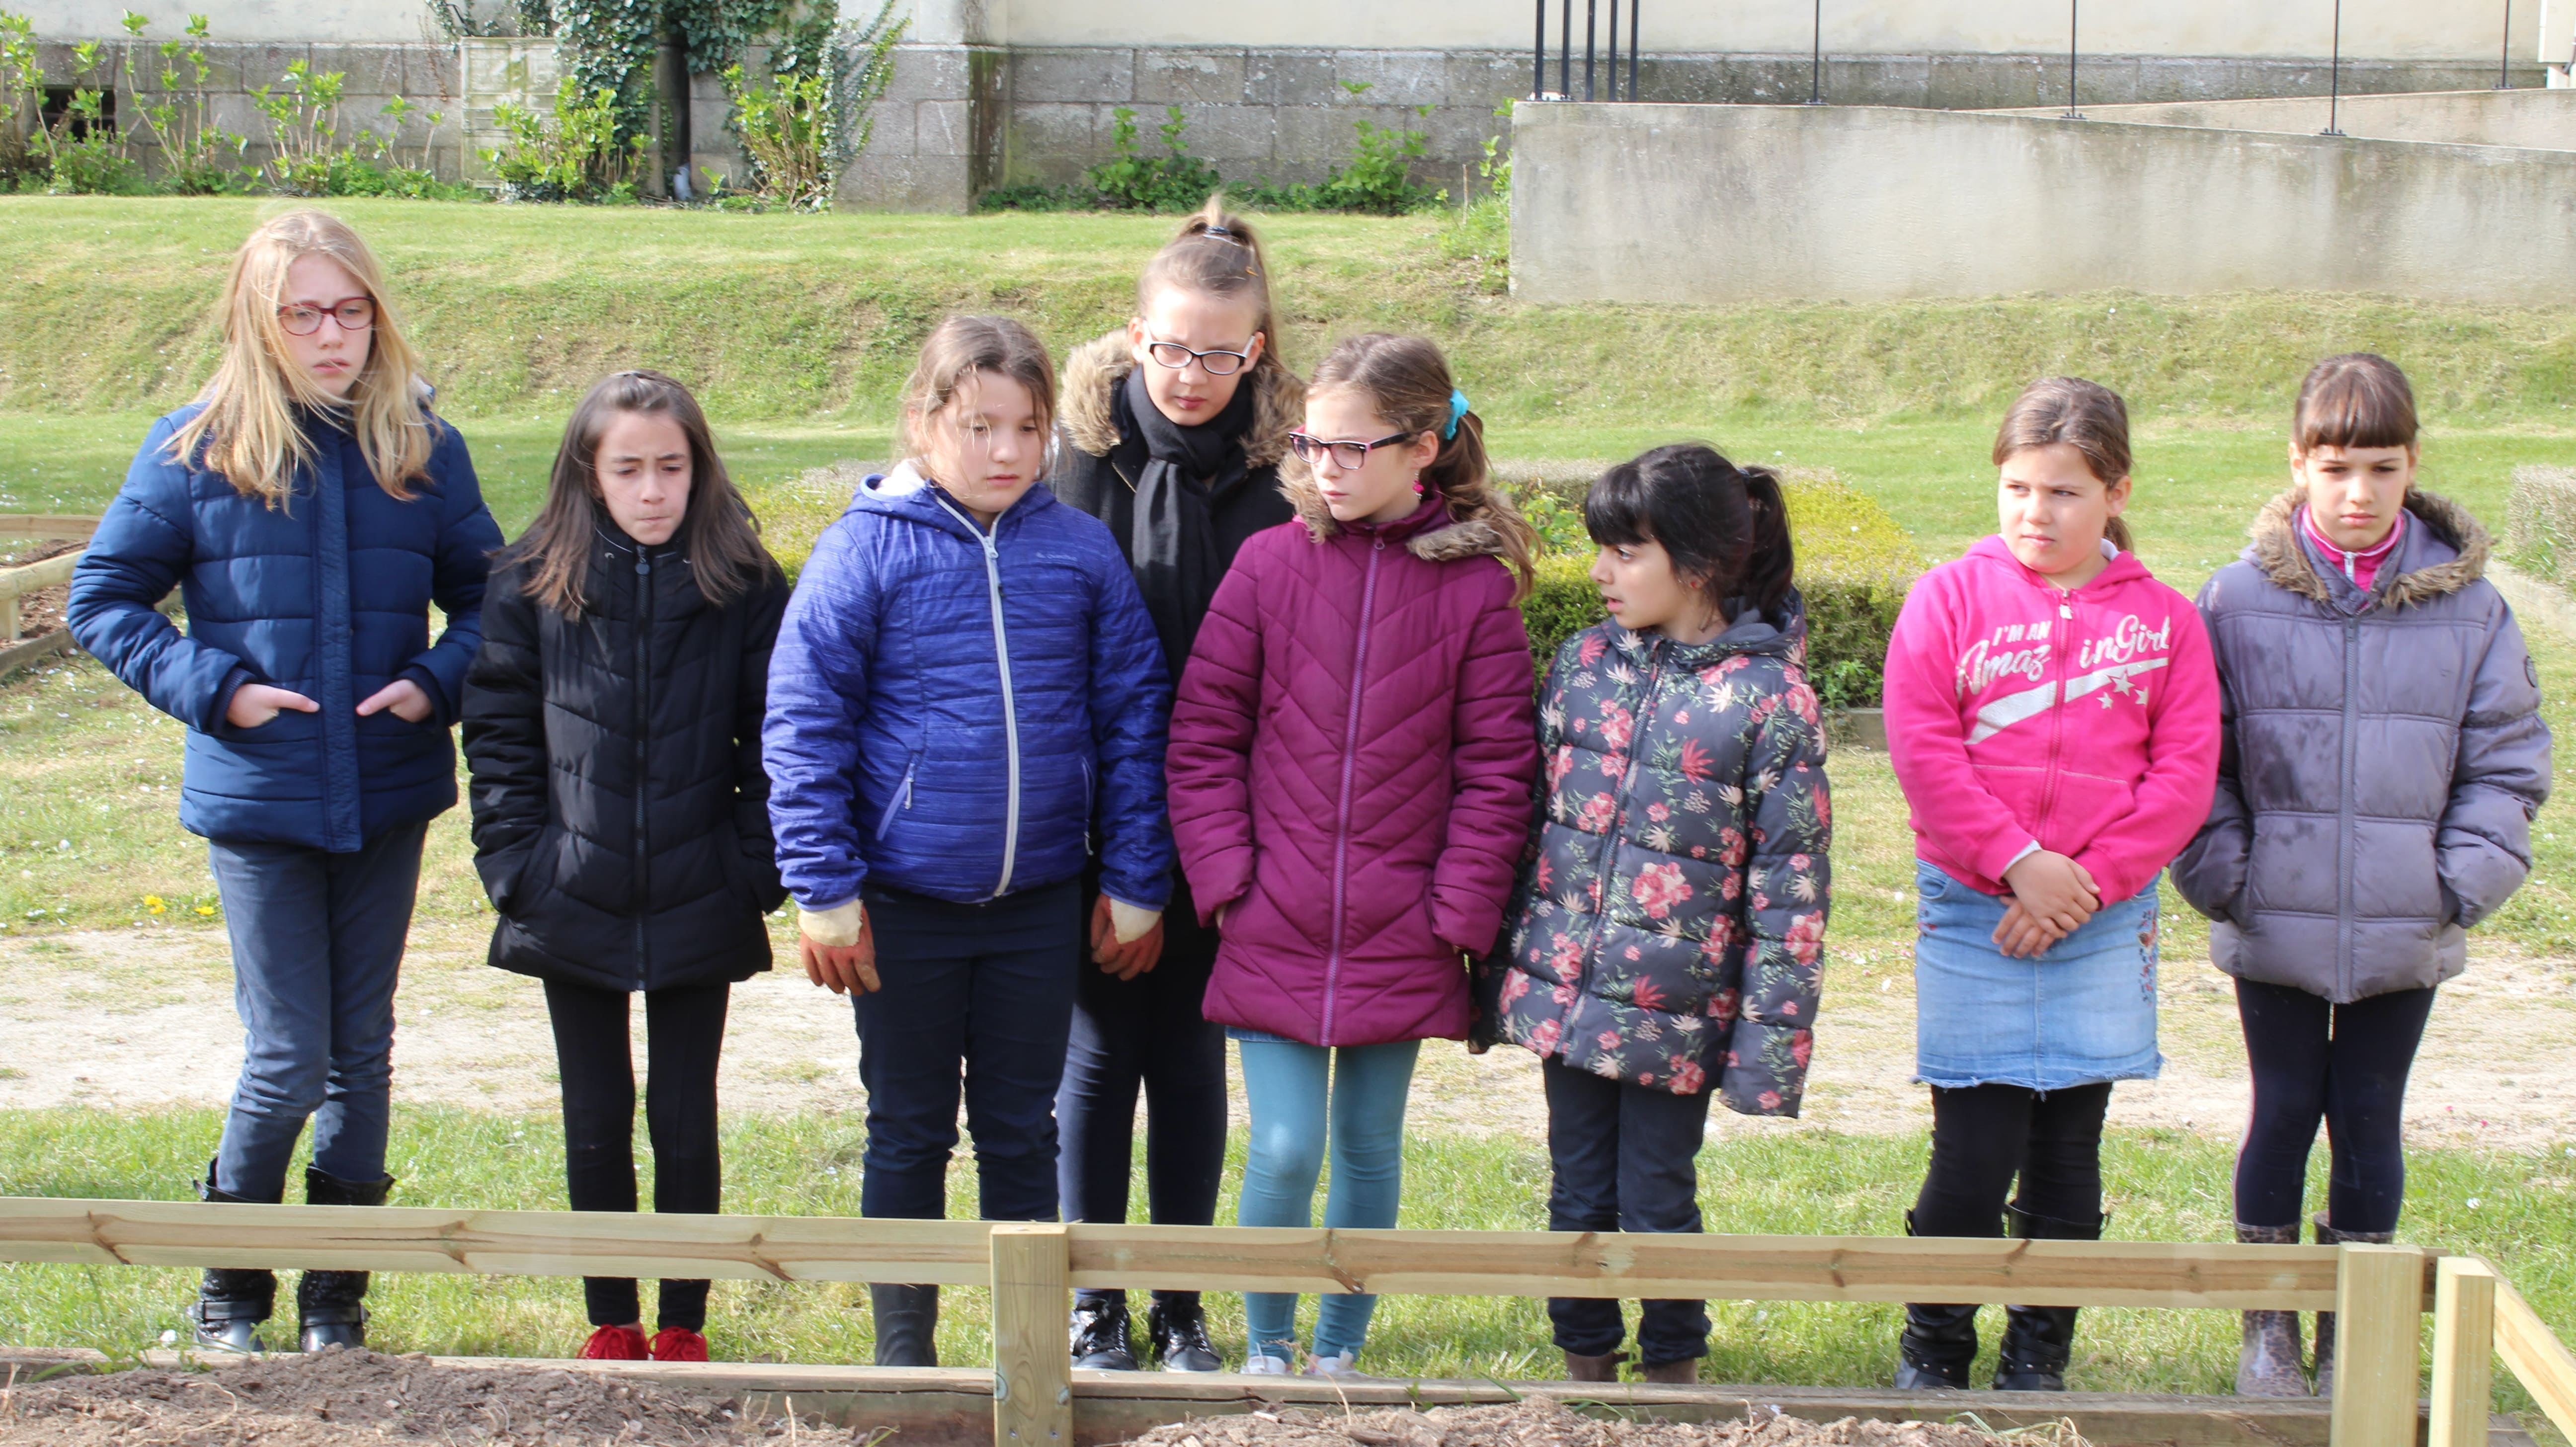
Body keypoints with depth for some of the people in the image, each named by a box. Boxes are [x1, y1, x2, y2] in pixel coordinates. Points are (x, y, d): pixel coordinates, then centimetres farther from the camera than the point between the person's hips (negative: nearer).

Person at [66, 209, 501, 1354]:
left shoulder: (420, 445, 2)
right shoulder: (194, 449, -4)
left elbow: (483, 595, 11)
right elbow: (103, 601, 2)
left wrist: (436, 681, -8)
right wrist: (213, 688, -10)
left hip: (388, 797, 3)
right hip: (257, 801, -2)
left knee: (362, 1051, 10)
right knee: (288, 1058, -2)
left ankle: (336, 1293, 25)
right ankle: (230, 1290, 19)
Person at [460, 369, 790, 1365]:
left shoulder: (744, 589, -2)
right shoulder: (531, 586, 0)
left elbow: (772, 737, 2)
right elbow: (498, 733, 3)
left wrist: (756, 867, -5)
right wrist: (515, 862, -5)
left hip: (698, 910, -1)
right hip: (574, 907, 1)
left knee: (686, 1123, 6)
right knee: (596, 1124, 10)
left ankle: (684, 1322, 20)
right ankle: (611, 1323, 23)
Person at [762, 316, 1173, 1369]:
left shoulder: (1083, 552, -1)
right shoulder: (865, 550, -9)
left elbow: (1134, 718, 4)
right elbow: (803, 725, -8)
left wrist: (1135, 883, 3)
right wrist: (825, 891, -10)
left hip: (1041, 901, 2)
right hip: (904, 903, -2)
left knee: (1022, 1131, 13)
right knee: (908, 1133, 12)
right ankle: (903, 1350, 25)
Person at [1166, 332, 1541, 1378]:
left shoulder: (1475, 586, -3)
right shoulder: (1269, 566, -2)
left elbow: (1495, 769, -1)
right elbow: (1203, 739, 0)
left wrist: (1459, 915, -6)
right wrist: (1226, 881, -7)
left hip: (1399, 940, 1)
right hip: (1273, 931, 0)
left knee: (1370, 1150, 12)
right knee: (1283, 1151, -4)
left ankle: (1339, 1350, 29)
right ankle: (1266, 1350, 19)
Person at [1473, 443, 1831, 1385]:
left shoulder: (1770, 697, -10)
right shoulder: (1583, 663, 4)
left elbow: (1791, 882, -10)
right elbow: (1530, 815, 11)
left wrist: (1771, 1036, -12)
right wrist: (1499, 970, 11)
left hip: (1675, 1015, -4)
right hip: (1564, 990, 4)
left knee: (1658, 1203, 6)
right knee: (1579, 1196, 13)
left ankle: (1673, 1370, 27)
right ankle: (1584, 1366, 30)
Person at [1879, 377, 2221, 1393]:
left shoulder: (2164, 619, 4)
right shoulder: (1950, 597, 0)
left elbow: (2186, 773, -2)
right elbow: (1922, 747, -8)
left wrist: (2088, 882, -11)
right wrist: (2019, 863, -14)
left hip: (2105, 919, 2)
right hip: (1972, 914, -2)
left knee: (2068, 1156, 10)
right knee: (1972, 1157, -3)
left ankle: (2039, 1360, 24)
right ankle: (1933, 1352, 16)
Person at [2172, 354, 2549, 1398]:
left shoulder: (2468, 606, -1)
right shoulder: (2239, 599, -4)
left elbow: (2504, 761, 4)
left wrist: (2463, 883, -5)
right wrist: (2225, 876, -7)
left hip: (2405, 933, 1)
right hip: (2276, 924, -1)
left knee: (2369, 1123, 10)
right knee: (2284, 1114, 9)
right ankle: (2268, 1324, 24)